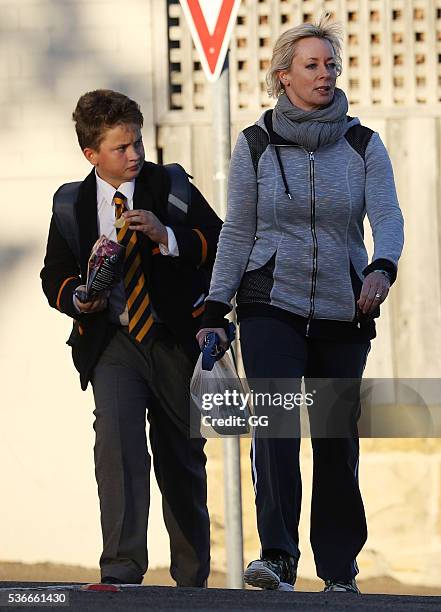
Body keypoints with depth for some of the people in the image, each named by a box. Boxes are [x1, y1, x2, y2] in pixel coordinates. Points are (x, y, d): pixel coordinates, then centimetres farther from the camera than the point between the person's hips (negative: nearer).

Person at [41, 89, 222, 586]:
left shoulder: (170, 186, 0)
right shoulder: (73, 205, 4)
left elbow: (220, 244, -6)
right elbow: (55, 272, 12)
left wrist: (167, 237, -22)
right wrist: (77, 297, -10)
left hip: (174, 338, 1)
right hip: (112, 340, 0)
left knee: (182, 458, 10)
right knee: (116, 439, -24)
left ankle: (191, 579, 25)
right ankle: (122, 567, -27)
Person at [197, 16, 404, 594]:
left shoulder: (363, 145, 4)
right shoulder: (255, 144, 3)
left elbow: (388, 217, -8)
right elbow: (236, 232, 6)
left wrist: (382, 269, -30)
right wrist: (215, 312, 1)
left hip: (343, 310, 1)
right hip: (272, 307, -1)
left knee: (337, 437, 5)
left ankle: (340, 569, 15)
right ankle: (278, 557, -23)